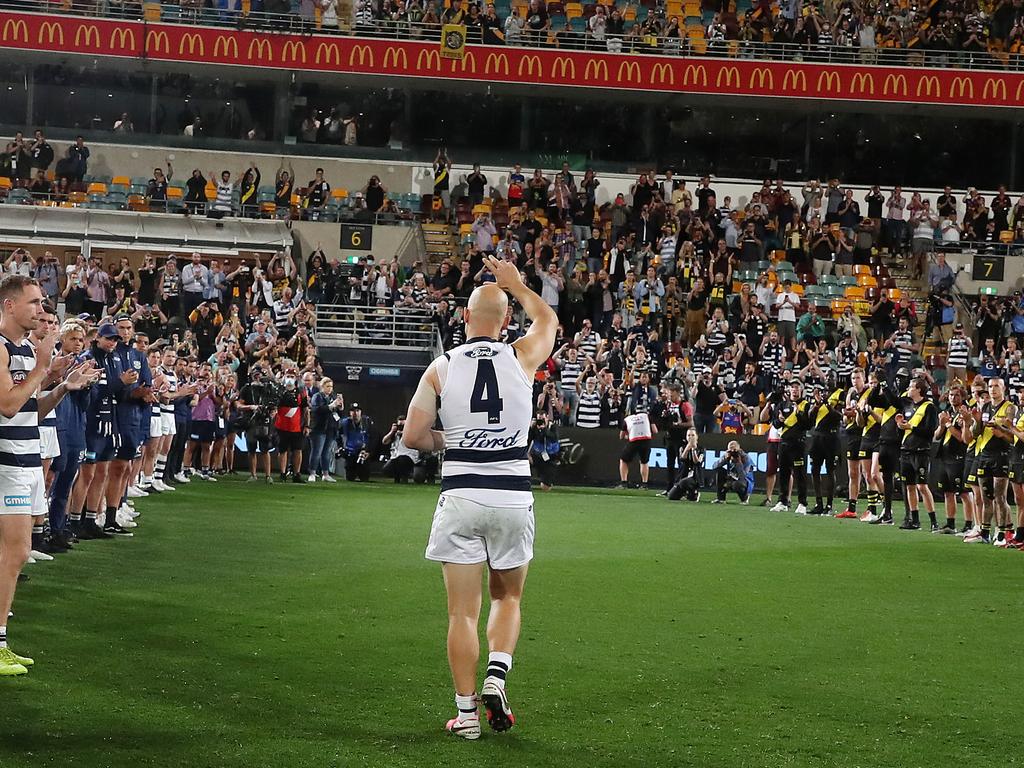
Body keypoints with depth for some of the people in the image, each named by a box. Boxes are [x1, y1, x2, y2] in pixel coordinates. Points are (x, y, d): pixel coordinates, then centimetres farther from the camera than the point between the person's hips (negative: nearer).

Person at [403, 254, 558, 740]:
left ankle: (465, 712, 5)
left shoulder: (441, 368, -3)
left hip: (460, 497, -1)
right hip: (513, 496, 1)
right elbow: (547, 319, 22)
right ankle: (496, 675, -2)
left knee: (462, 611, 5)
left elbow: (414, 436, -4)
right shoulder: (523, 357, -1)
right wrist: (515, 284, 35)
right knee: (506, 598, 20)